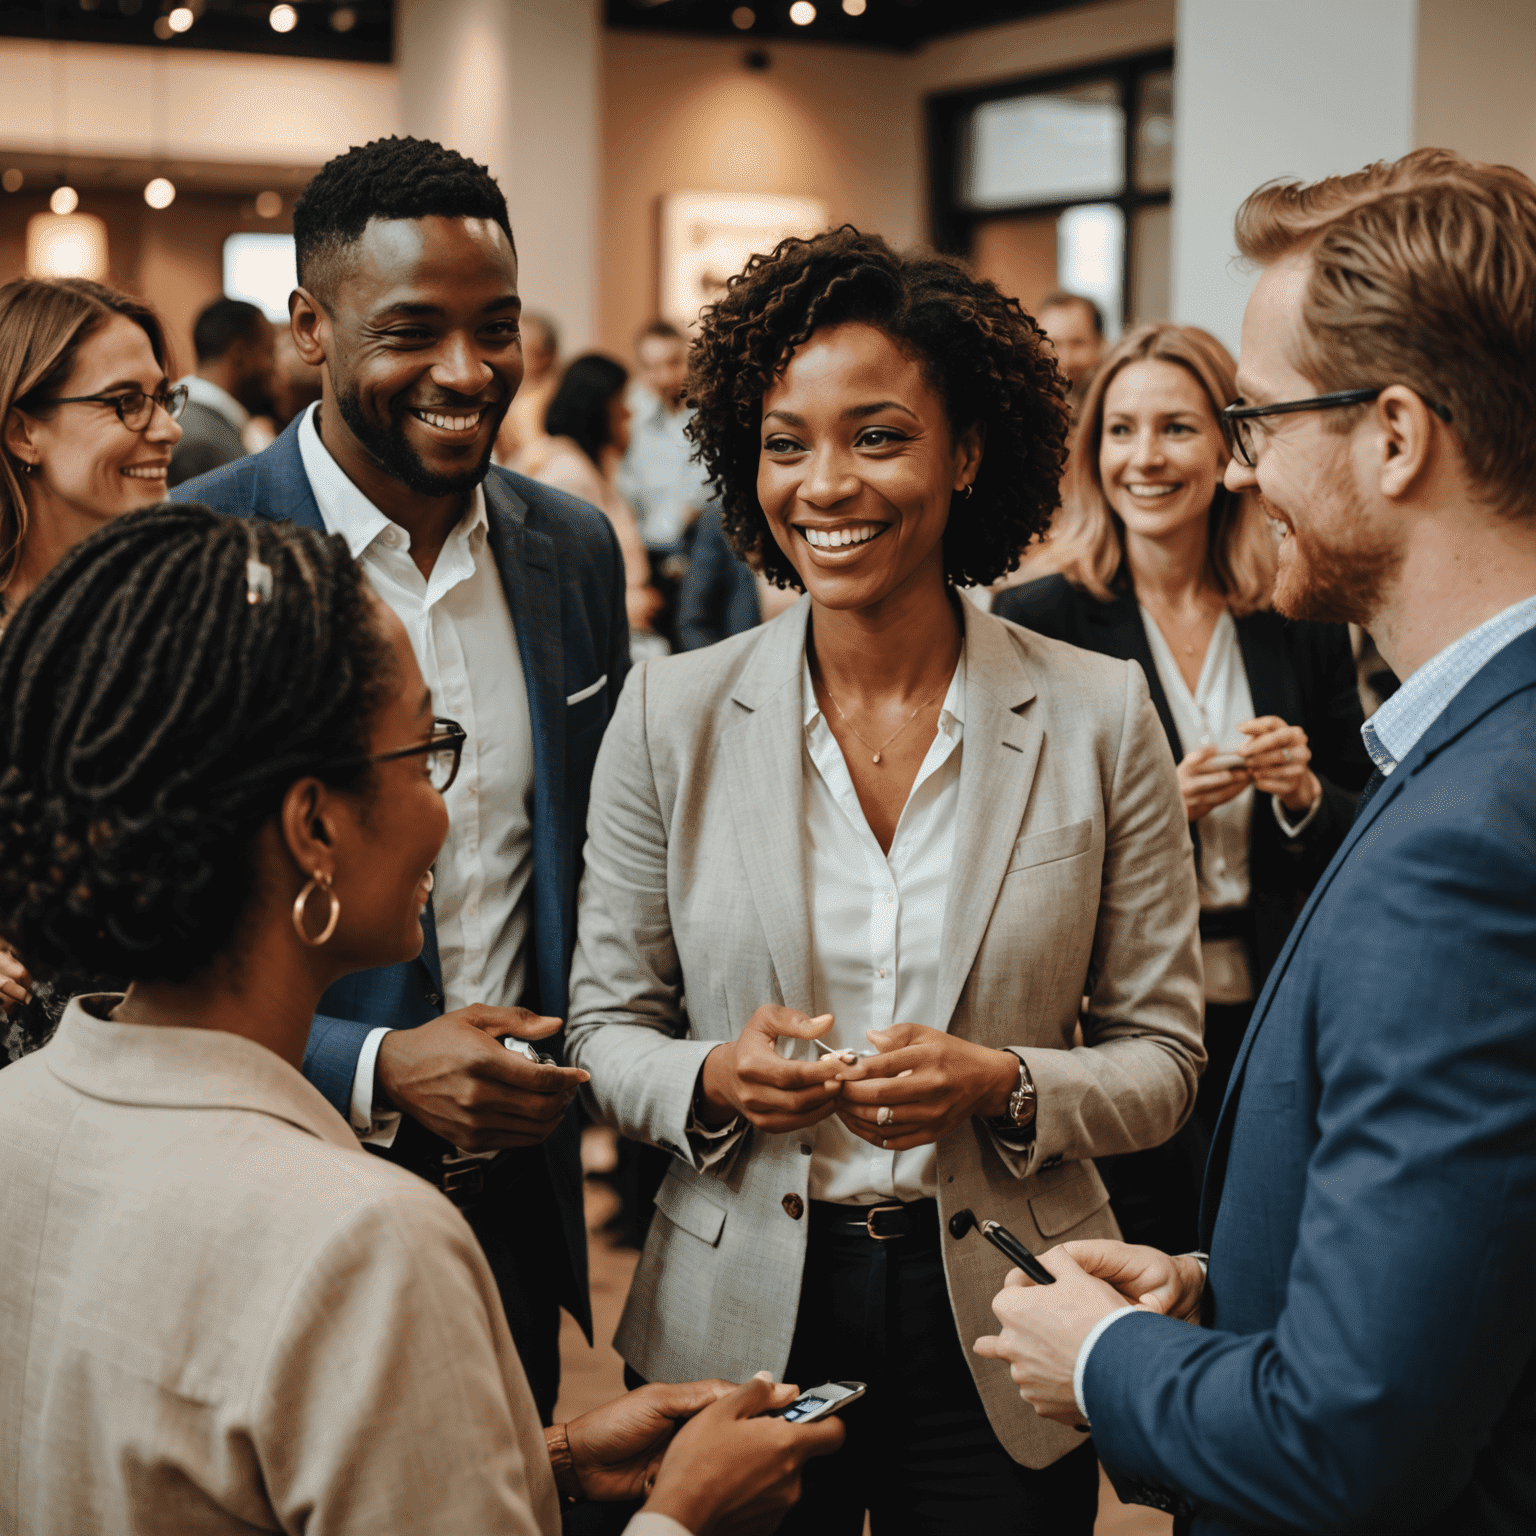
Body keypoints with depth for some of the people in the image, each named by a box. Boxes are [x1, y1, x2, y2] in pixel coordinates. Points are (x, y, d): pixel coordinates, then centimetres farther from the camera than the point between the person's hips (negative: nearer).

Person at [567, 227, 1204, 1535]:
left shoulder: (1100, 716, -5)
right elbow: (606, 1026, 3)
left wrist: (1004, 1085, -20)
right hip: (740, 1317, 1)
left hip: (1001, 1331, 0)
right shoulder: (671, 715, -3)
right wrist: (713, 1078, -18)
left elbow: (1163, 1055, -1)